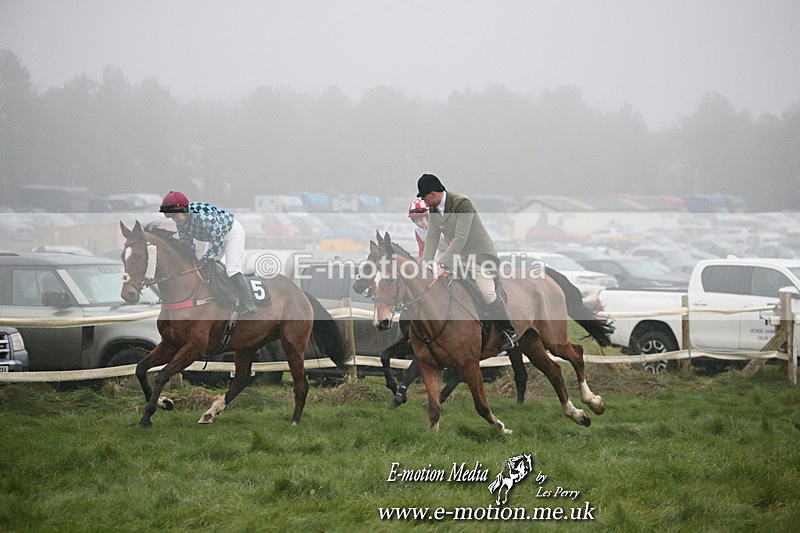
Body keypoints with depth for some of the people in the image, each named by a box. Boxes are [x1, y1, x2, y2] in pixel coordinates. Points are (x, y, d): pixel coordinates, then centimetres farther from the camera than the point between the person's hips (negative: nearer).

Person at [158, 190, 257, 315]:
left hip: (232, 231, -9)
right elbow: (186, 243, -1)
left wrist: (208, 258, -36)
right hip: (216, 235, 9)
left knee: (232, 269, -21)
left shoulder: (201, 214, -38)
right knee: (200, 267, 5)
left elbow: (217, 237, -35)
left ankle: (248, 305, -20)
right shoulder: (180, 222, -11)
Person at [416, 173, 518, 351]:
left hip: (480, 252, -8)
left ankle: (510, 334, -9)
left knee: (487, 292, -17)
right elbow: (432, 237, -1)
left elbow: (460, 237, -30)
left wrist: (441, 263, -33)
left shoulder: (462, 204, -25)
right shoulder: (433, 209, 0)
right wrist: (427, 262, -17)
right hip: (458, 253, 8)